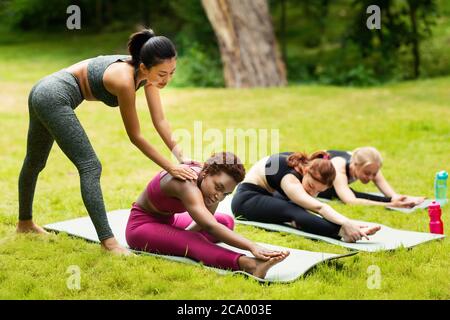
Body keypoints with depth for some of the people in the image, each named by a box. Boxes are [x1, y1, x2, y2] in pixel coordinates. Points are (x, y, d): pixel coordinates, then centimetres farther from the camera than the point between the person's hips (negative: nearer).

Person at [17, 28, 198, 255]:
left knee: (35, 162, 26)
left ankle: (25, 223, 45)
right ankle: (108, 242, -17)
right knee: (90, 167, -16)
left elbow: (160, 120, -3)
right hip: (55, 98, -10)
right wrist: (171, 168, -19)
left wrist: (180, 156, -13)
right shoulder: (124, 80, -30)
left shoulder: (147, 73, -8)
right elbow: (135, 136, -21)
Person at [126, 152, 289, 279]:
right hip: (140, 226, -9)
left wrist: (184, 235, -25)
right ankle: (249, 265, -57)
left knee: (226, 221, 11)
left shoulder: (208, 182, -12)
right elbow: (211, 227, -49)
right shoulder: (186, 183, -37)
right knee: (191, 242, -37)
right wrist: (252, 247, -58)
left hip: (168, 221, 9)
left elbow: (202, 225, -5)